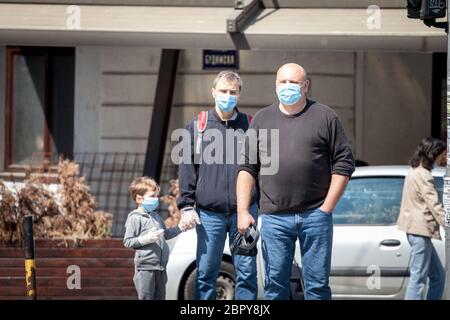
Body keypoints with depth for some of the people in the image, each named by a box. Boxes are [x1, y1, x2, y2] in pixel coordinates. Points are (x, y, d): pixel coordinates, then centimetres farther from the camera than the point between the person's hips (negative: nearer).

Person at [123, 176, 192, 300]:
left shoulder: (156, 216, 16)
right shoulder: (135, 218, -9)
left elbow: (165, 234, 29)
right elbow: (127, 242, -13)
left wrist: (180, 228, 17)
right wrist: (147, 239, -24)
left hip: (160, 266, 8)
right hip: (145, 267, -8)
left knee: (160, 297, 12)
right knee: (146, 298, -7)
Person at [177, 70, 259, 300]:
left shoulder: (250, 126, 9)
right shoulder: (197, 126, 8)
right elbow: (187, 168, 6)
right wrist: (186, 205, -2)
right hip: (209, 213, 0)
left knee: (247, 272, 0)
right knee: (206, 273, 3)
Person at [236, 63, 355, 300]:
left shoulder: (325, 117, 5)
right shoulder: (261, 120, 12)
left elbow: (343, 164, 3)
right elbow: (247, 168, 10)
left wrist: (327, 208, -4)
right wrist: (242, 212, 0)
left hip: (315, 216, -2)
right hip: (274, 218, 2)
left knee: (317, 285, 1)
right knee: (275, 285, 3)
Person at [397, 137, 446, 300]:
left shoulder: (416, 171, 17)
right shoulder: (423, 175, -14)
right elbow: (435, 206, -21)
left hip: (417, 230, 11)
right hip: (420, 230, -11)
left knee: (438, 275, 13)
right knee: (418, 277, -11)